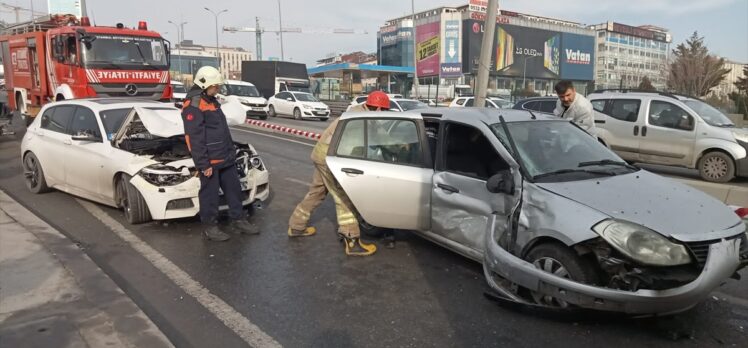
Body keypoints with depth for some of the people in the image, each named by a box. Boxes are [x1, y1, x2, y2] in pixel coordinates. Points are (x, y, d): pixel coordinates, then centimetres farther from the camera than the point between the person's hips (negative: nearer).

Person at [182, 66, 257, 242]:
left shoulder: (211, 101, 17)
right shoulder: (193, 104, -14)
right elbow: (194, 138, -19)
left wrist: (231, 152, 22)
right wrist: (203, 164, -21)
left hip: (225, 158, 9)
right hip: (209, 161, -9)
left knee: (234, 189, 13)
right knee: (210, 193, 1)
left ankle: (238, 221, 24)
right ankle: (209, 227, 13)